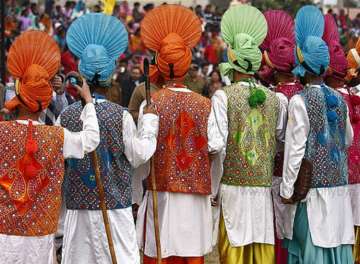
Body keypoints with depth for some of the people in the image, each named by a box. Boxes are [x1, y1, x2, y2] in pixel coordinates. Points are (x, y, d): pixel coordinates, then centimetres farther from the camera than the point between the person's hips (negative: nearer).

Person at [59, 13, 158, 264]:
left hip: (77, 205, 2)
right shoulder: (121, 116, -10)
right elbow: (139, 155, -2)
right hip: (115, 204, -2)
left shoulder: (66, 116, -3)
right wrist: (149, 121, 7)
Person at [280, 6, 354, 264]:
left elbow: (296, 148, -12)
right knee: (337, 242, 8)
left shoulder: (300, 101, -11)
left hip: (312, 186, -5)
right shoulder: (339, 99, 7)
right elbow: (349, 139, 18)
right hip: (339, 185, 6)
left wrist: (287, 189, -7)